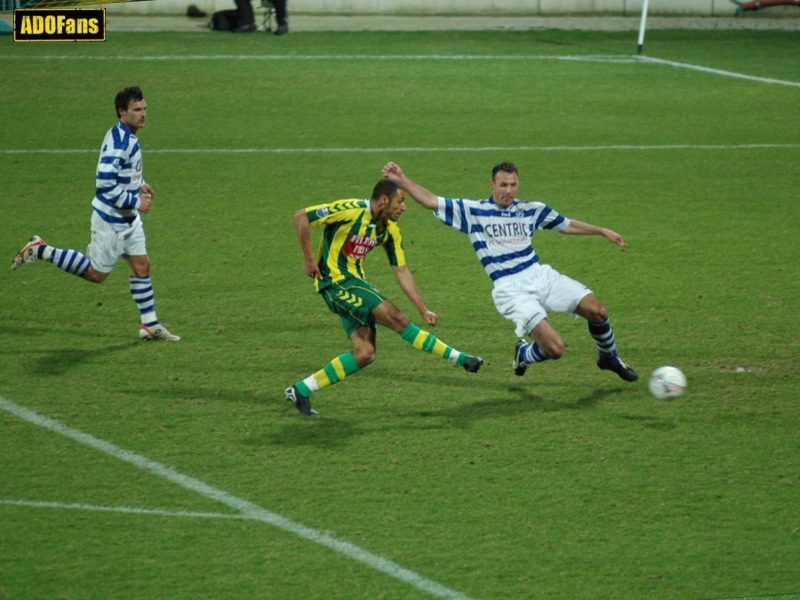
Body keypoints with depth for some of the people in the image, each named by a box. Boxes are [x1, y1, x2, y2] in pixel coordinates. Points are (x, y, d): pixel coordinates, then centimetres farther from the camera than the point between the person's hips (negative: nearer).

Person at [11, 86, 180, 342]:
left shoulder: (127, 137, 6)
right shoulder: (118, 141, -25)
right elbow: (105, 184, -30)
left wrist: (139, 184, 10)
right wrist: (136, 201, -22)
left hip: (128, 218, 9)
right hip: (110, 220, -9)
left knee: (141, 265, 10)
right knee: (97, 273, 3)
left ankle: (150, 325, 17)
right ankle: (41, 251, 12)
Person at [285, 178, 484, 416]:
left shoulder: (389, 229, 5)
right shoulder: (350, 210, -18)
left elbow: (401, 271, 8)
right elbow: (301, 216, -17)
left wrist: (423, 310, 2)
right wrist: (308, 259, -16)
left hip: (354, 281, 9)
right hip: (334, 279, -9)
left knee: (365, 353, -1)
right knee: (396, 318, -16)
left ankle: (301, 390, 4)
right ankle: (460, 358, -11)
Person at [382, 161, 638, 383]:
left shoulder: (531, 210, 11)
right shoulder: (472, 211, 0)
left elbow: (566, 225, 24)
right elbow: (431, 201, -3)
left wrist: (602, 232, 23)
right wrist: (402, 180, -13)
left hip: (540, 276, 5)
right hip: (511, 290, -5)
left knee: (596, 311, -9)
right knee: (554, 348, -22)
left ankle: (609, 359, 22)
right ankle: (523, 354, 16)